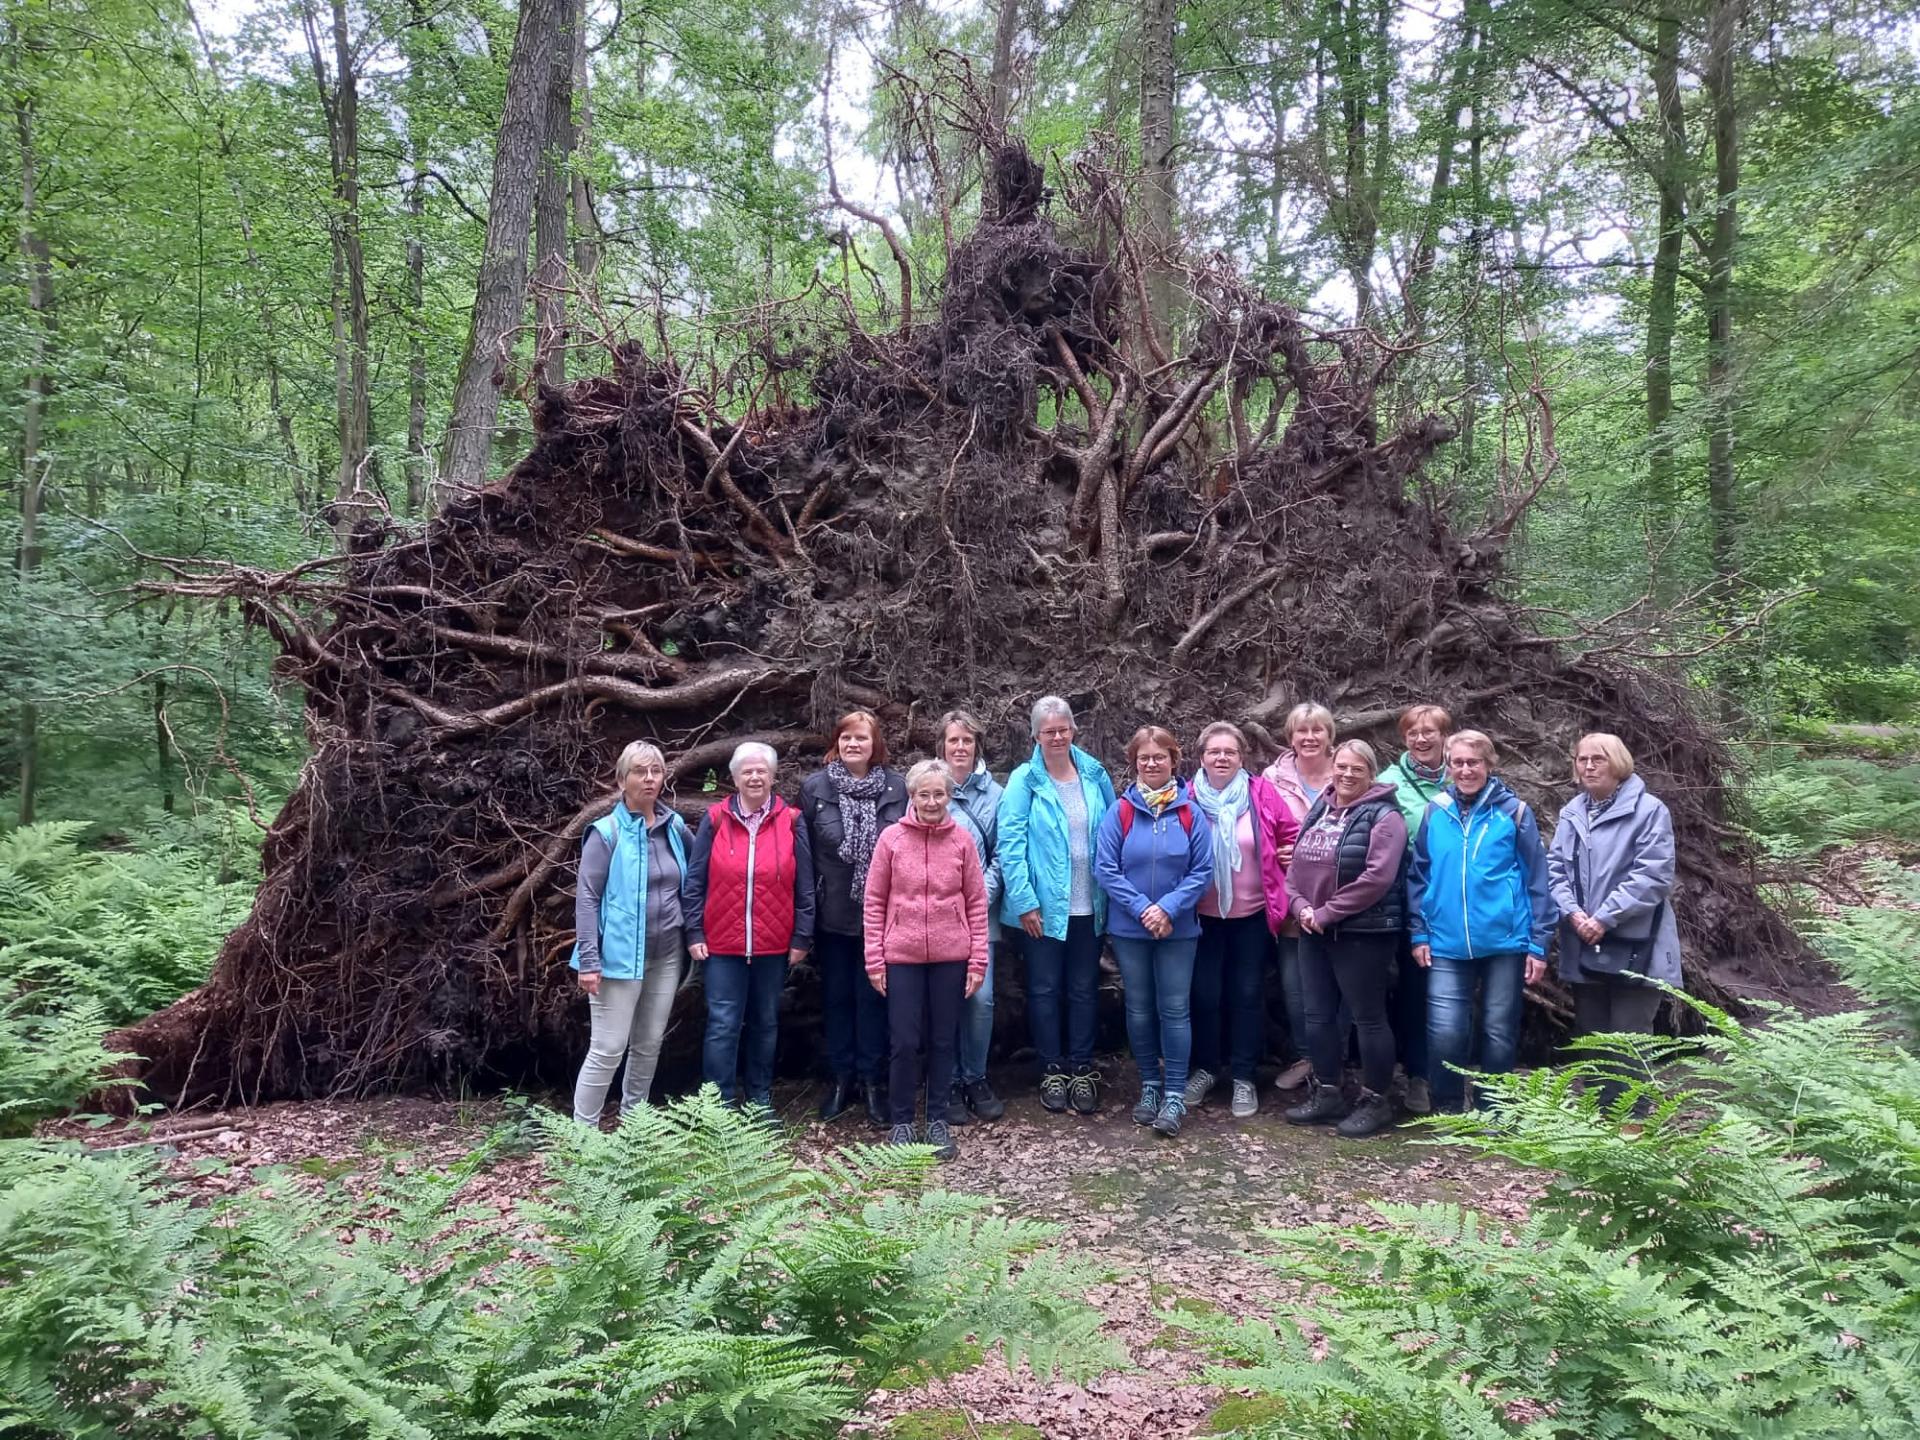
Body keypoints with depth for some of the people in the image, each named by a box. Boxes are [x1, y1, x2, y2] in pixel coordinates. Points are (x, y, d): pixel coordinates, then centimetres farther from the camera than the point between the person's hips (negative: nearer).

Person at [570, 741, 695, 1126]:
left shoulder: (675, 827, 5)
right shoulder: (606, 832, -9)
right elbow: (587, 898, -11)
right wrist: (589, 961, -16)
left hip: (667, 956, 5)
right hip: (621, 956, -5)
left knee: (649, 1045, 15)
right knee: (608, 1049, -4)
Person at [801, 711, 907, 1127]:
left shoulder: (897, 787, -2)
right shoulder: (814, 787, -1)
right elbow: (803, 850, 1)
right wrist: (808, 906, 0)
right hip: (833, 914, 1)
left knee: (873, 996, 7)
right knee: (836, 996, 11)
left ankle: (872, 1080, 19)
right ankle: (841, 1078, 23)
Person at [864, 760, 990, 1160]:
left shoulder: (962, 840, 0)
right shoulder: (892, 838, -3)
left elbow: (977, 903, 3)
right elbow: (874, 901, 1)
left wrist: (978, 959, 0)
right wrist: (874, 958, -1)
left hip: (951, 956, 1)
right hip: (902, 956, -1)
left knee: (943, 1040, 10)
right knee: (905, 1042, 3)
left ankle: (938, 1120, 25)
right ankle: (902, 1121, 21)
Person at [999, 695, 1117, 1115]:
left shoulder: (1094, 775, 3)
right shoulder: (1024, 780, -7)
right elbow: (1010, 843, -11)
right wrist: (1024, 901, -15)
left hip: (1088, 905, 3)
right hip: (1043, 905, -3)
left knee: (1084, 989, 11)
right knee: (1045, 989, 7)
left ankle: (1082, 1069, 22)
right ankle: (1052, 1071, 20)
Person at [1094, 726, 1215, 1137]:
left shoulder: (1191, 813, -4)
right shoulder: (1119, 812, -5)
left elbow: (1203, 871, -5)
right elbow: (1105, 869, -8)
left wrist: (1169, 907, -16)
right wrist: (1141, 908, -16)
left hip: (1178, 929, -1)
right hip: (1129, 928, 1)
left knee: (1175, 1010, 2)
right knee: (1139, 1010, 11)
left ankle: (1175, 1095, 9)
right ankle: (1149, 1085, 25)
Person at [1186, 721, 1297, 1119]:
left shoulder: (1262, 792, -6)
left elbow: (1292, 836, 3)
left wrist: (1281, 880, -2)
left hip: (1252, 914, 0)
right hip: (1203, 915, 0)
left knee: (1247, 994, 8)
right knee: (1205, 993, 7)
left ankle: (1243, 1077, 20)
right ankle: (1205, 1067, 26)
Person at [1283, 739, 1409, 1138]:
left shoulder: (1383, 817, -11)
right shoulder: (1318, 811, 11)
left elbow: (1377, 877, -21)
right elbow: (1296, 864, 11)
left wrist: (1326, 913, -18)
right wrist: (1300, 906, -7)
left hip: (1363, 933, -8)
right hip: (1314, 932, 8)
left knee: (1368, 1017, 3)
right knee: (1318, 1015, 14)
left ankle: (1376, 1101, 16)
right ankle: (1327, 1094, 27)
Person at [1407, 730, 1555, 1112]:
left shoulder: (1514, 811, -2)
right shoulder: (1435, 812, 4)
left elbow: (1537, 879, 0)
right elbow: (1417, 876, 9)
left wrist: (1538, 944, -3)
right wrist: (1419, 933, 4)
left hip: (1504, 941, -1)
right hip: (1447, 944, 1)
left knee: (1499, 1032, 8)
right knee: (1444, 1031, -6)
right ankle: (1448, 1111, 15)